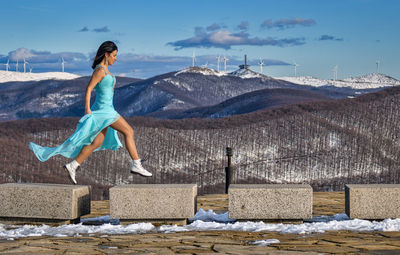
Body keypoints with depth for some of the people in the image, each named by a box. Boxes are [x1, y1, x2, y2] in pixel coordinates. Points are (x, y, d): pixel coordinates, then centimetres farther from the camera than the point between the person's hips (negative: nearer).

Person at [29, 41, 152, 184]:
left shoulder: (104, 70, 15)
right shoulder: (100, 70, -14)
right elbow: (88, 89, -18)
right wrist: (87, 110, -22)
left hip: (106, 109, 10)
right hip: (103, 110, -10)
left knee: (96, 143, 9)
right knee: (128, 131, -10)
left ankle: (72, 166, 13)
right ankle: (136, 165, -7)